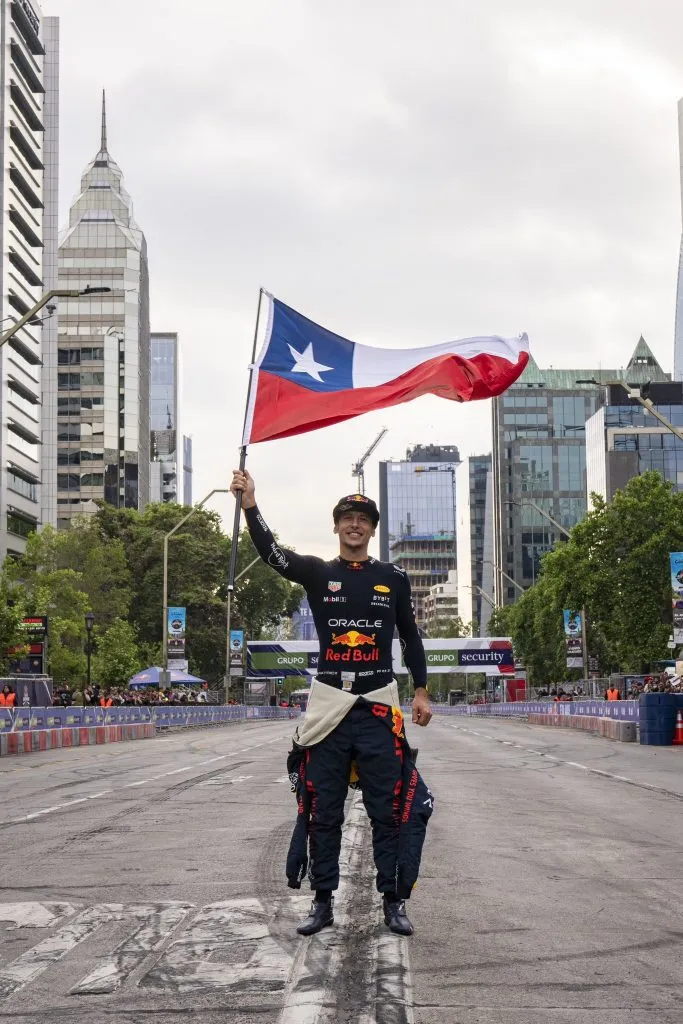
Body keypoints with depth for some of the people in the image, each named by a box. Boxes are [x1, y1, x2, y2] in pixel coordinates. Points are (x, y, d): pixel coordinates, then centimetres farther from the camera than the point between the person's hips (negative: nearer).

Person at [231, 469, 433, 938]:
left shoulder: (394, 577, 7)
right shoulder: (318, 573, 4)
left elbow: (411, 636, 14)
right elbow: (272, 552, -13)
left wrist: (422, 691, 8)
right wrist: (250, 505, -28)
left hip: (379, 706, 0)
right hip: (329, 705, 0)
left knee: (387, 810, 1)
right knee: (324, 811, 5)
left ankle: (393, 902, 9)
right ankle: (323, 902, 14)